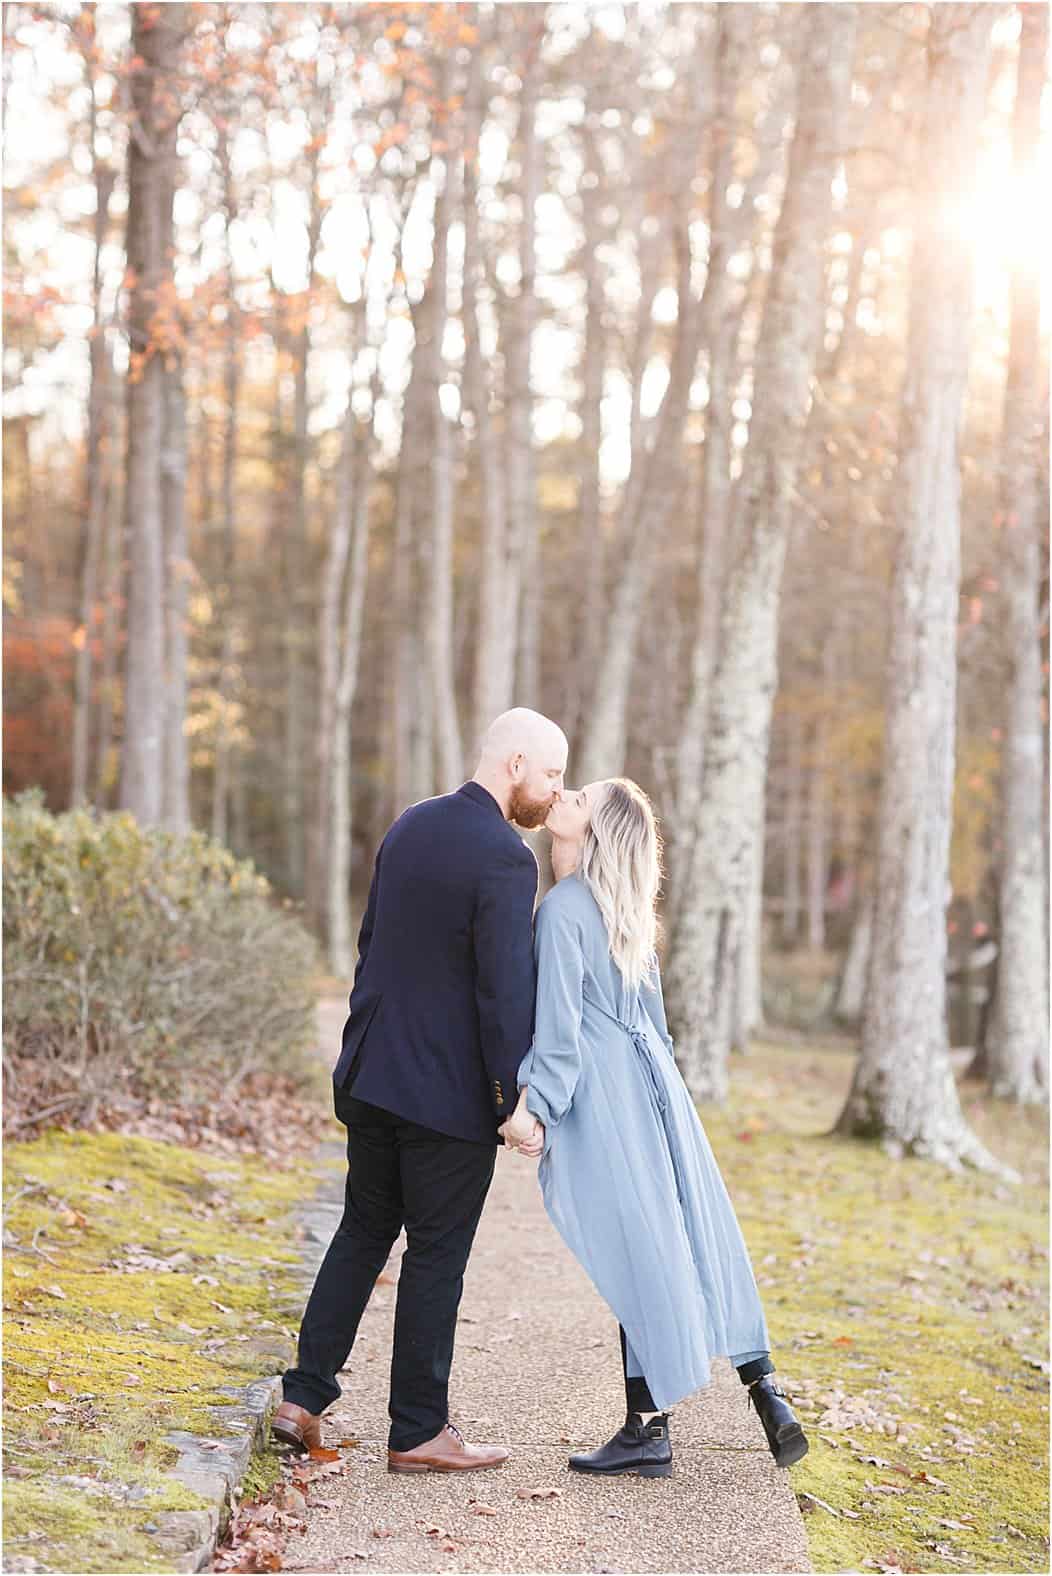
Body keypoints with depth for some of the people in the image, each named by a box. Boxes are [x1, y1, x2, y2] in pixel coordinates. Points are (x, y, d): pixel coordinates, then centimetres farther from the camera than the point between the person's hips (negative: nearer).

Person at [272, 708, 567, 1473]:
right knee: (437, 1254, 5)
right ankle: (418, 1430, 15)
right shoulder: (505, 860, -18)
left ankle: (305, 1397, 19)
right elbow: (507, 993, -19)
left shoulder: (411, 826, 7)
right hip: (451, 1094, -7)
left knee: (363, 1232, 18)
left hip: (371, 1074, 7)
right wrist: (516, 1102, -10)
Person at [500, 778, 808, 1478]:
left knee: (635, 1255, -3)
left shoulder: (563, 909, -12)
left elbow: (558, 1021, -17)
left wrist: (532, 1105, -17)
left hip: (602, 1096, -8)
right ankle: (768, 1394, 11)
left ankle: (648, 1430, 6)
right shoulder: (623, 908, 14)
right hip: (650, 1079, 8)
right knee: (698, 1238, 10)